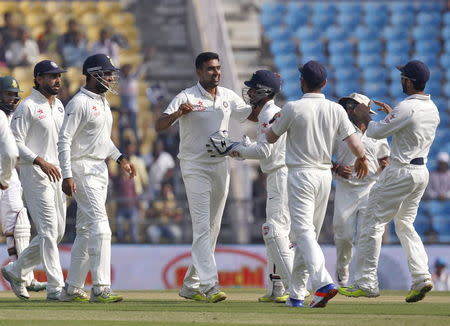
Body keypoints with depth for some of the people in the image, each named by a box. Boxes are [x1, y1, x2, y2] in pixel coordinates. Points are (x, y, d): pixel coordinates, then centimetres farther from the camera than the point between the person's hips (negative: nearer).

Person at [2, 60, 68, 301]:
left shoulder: (59, 106, 16)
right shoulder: (27, 107, -8)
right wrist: (40, 161, -25)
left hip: (57, 174, 8)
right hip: (35, 174, -8)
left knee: (57, 232, 9)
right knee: (49, 230, -13)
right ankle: (56, 287, -14)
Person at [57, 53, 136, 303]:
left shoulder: (103, 103, 16)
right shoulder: (79, 103, -13)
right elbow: (64, 140, -17)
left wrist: (120, 158, 16)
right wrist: (67, 175, -23)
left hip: (100, 169, 10)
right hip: (83, 170, -10)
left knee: (86, 230, 11)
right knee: (100, 227, -17)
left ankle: (72, 289, 17)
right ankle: (100, 289, -20)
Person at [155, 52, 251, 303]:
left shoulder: (228, 96, 9)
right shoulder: (187, 97, -8)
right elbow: (159, 126, -16)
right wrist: (177, 113, -35)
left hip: (221, 167, 6)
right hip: (195, 167, -6)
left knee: (213, 229, 8)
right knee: (202, 227, -14)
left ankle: (191, 285, 16)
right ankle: (209, 284, -21)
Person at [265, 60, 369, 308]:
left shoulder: (293, 108, -10)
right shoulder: (336, 110, 1)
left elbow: (271, 138, 3)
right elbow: (355, 145, -2)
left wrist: (275, 120, 25)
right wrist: (361, 160, 20)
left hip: (301, 174, -5)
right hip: (325, 174, 5)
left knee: (304, 231, -12)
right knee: (309, 233, 14)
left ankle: (323, 282, -33)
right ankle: (296, 293, 18)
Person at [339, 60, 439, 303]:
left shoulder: (406, 108, -18)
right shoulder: (432, 109, 9)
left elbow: (376, 132, -13)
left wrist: (364, 117, 5)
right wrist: (391, 113, 26)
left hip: (401, 172, -9)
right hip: (421, 171, 9)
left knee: (373, 222, -2)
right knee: (405, 224, 17)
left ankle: (366, 283, -3)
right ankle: (421, 276, 1)